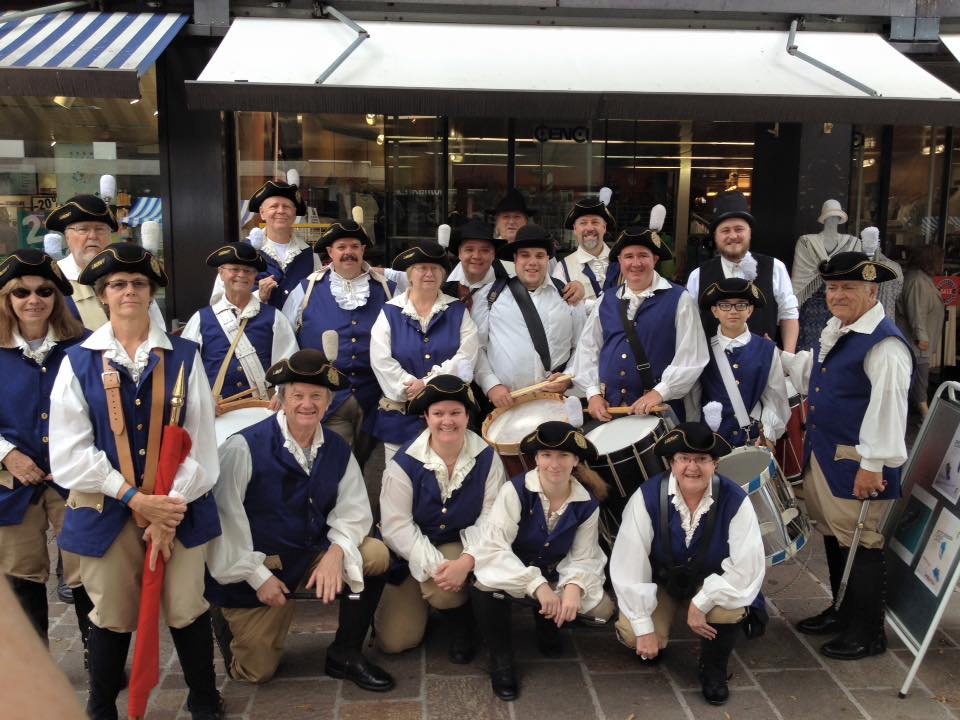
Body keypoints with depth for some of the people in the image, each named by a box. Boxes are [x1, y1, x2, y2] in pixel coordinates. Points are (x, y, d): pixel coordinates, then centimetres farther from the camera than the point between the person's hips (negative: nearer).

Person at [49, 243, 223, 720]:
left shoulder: (184, 356, 1)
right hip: (106, 510, 0)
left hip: (178, 505, 0)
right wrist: (134, 497, -13)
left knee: (186, 609, 7)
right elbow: (70, 451, -6)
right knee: (113, 615, 12)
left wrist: (170, 508, -11)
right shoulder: (78, 361, 0)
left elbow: (200, 440, -3)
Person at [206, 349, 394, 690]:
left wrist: (336, 552, -23)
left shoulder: (338, 450, -1)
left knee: (376, 554, -18)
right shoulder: (244, 447, -18)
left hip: (312, 557, 4)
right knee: (256, 672, 0)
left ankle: (345, 654, -1)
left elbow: (352, 510, -3)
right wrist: (258, 576, -16)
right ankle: (225, 616, 32)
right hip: (252, 570, -4)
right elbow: (222, 517, -17)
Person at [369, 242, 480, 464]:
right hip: (402, 416, 0)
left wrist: (428, 383, -15)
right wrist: (413, 391, -14)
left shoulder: (458, 311, 6)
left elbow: (465, 357, -6)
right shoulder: (390, 312, 3)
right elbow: (382, 361, -6)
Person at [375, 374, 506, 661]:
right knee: (393, 640, -5)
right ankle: (424, 601, 28)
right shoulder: (404, 462, -15)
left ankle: (461, 625, 3)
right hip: (413, 553, 1)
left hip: (461, 548, 0)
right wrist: (434, 565, -26)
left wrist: (466, 561, -28)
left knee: (441, 589, -33)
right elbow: (396, 525, -16)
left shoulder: (486, 457, -10)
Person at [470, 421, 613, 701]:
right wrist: (537, 585, -38)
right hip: (511, 572, -3)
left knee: (603, 610, -16)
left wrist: (573, 587, -31)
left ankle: (549, 624, 16)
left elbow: (583, 557, -8)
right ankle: (500, 658, -11)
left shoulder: (587, 502, -12)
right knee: (486, 583, -37)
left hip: (555, 575, 4)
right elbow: (494, 547, -31)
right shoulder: (515, 490, -24)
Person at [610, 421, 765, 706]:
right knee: (632, 634, -22)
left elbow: (748, 567, -24)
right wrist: (645, 628, -22)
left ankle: (713, 669, 1)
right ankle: (655, 644, 18)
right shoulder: (648, 497, -26)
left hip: (710, 583, 1)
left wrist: (701, 602, -27)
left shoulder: (734, 500, -24)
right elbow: (629, 565, -23)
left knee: (731, 605, -31)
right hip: (660, 581, 0)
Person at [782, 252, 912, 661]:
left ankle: (866, 633, 19)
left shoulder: (884, 344, -20)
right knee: (832, 535, 21)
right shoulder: (834, 331, 10)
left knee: (859, 543, 3)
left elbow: (887, 408, -23)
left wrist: (872, 465, -23)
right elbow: (811, 370, 26)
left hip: (856, 463, -9)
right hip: (822, 454, 9)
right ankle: (842, 612, 38)